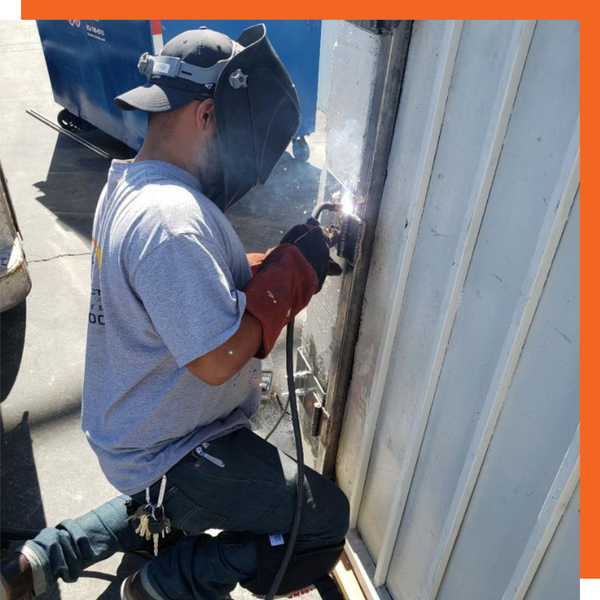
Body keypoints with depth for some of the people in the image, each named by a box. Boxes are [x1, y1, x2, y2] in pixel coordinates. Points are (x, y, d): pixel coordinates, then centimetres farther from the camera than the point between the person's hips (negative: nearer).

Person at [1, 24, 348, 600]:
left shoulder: (128, 182, 2)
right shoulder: (170, 219, -31)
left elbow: (208, 287, 7)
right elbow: (217, 359, -31)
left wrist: (283, 259, -4)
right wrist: (291, 271, -21)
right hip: (173, 455, -9)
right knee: (327, 520, 0)